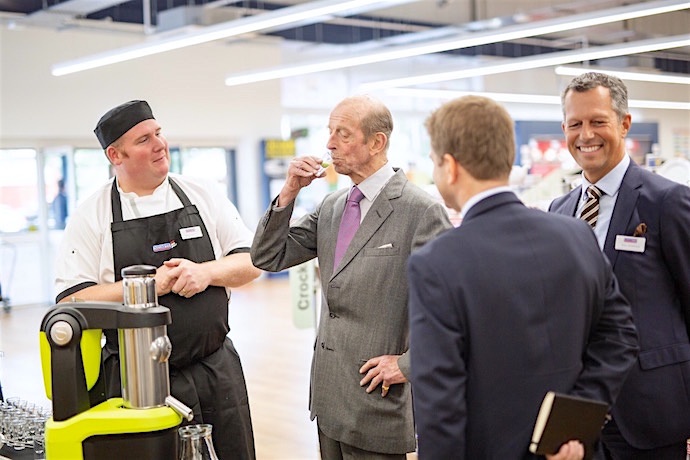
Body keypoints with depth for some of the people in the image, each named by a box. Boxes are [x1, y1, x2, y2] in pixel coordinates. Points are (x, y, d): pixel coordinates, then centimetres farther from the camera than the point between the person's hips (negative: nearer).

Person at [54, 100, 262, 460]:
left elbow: (252, 261, 6)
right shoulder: (92, 215, -3)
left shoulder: (203, 196, 4)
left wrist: (206, 272, -14)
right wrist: (148, 285, -17)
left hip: (218, 368, 3)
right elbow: (72, 300, -8)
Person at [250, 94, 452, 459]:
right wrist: (289, 193, -3)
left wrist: (408, 364, -15)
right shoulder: (332, 206, 9)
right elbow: (268, 258, 9)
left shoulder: (421, 210, -14)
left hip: (376, 400, -7)